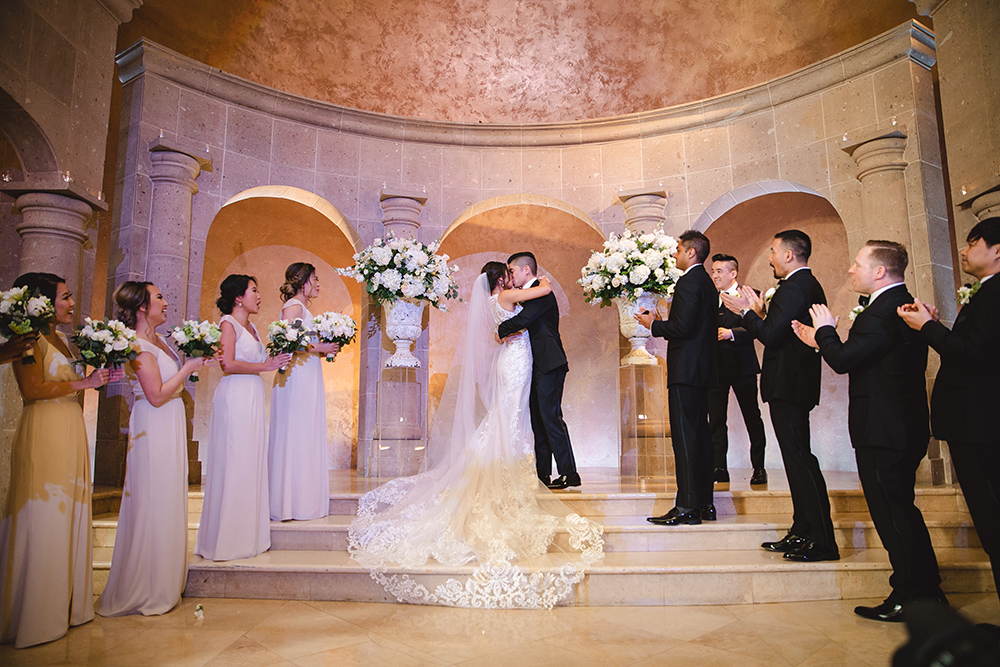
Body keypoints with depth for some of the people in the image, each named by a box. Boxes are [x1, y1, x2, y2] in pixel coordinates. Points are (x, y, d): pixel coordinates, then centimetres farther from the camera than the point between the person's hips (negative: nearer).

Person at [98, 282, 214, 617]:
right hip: (153, 430, -10)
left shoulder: (157, 339, 11)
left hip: (169, 427, 10)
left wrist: (196, 360, 9)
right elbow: (157, 396, -22)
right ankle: (146, 591, 13)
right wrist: (188, 367, -15)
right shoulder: (139, 346, -17)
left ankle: (162, 581, 28)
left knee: (168, 501, 15)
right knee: (154, 506, -1)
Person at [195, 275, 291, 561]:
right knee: (234, 465, -4)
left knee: (251, 462, 9)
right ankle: (226, 538, 6)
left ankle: (246, 534, 17)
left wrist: (276, 359, 5)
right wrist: (266, 366, -11)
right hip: (235, 396, -8)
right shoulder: (228, 323, -6)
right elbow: (228, 364, -15)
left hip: (253, 397, 8)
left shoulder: (250, 327, 18)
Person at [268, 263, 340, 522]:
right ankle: (288, 503, 2)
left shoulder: (303, 308, 20)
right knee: (295, 437, -5)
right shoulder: (293, 306, -9)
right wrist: (319, 348, -14)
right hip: (296, 380, -10)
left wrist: (325, 348, 10)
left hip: (308, 381, 10)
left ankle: (305, 499, 14)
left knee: (307, 439, 9)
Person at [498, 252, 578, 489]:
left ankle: (569, 473, -7)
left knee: (550, 416, -11)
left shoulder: (542, 292, -10)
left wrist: (499, 331, -7)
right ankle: (542, 474, 15)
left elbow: (523, 320, -21)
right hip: (538, 366, 10)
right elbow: (522, 322, 22)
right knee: (539, 419, 10)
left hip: (549, 365, -10)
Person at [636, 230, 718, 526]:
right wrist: (661, 324, 17)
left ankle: (687, 507, -4)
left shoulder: (688, 282, -13)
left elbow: (683, 327, -21)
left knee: (685, 437, -8)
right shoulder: (706, 282, 18)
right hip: (702, 369, 10)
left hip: (686, 369, -10)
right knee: (700, 434, 13)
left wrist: (653, 325, -6)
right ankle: (705, 503, 20)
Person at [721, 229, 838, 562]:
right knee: (798, 458, 14)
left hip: (787, 384, -11)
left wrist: (746, 311, -8)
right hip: (797, 384, 11)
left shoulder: (794, 287, -16)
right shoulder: (808, 285, 17)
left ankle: (822, 541, -1)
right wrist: (759, 313, 14)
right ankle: (802, 533, 24)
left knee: (800, 459, -7)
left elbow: (771, 336, -21)